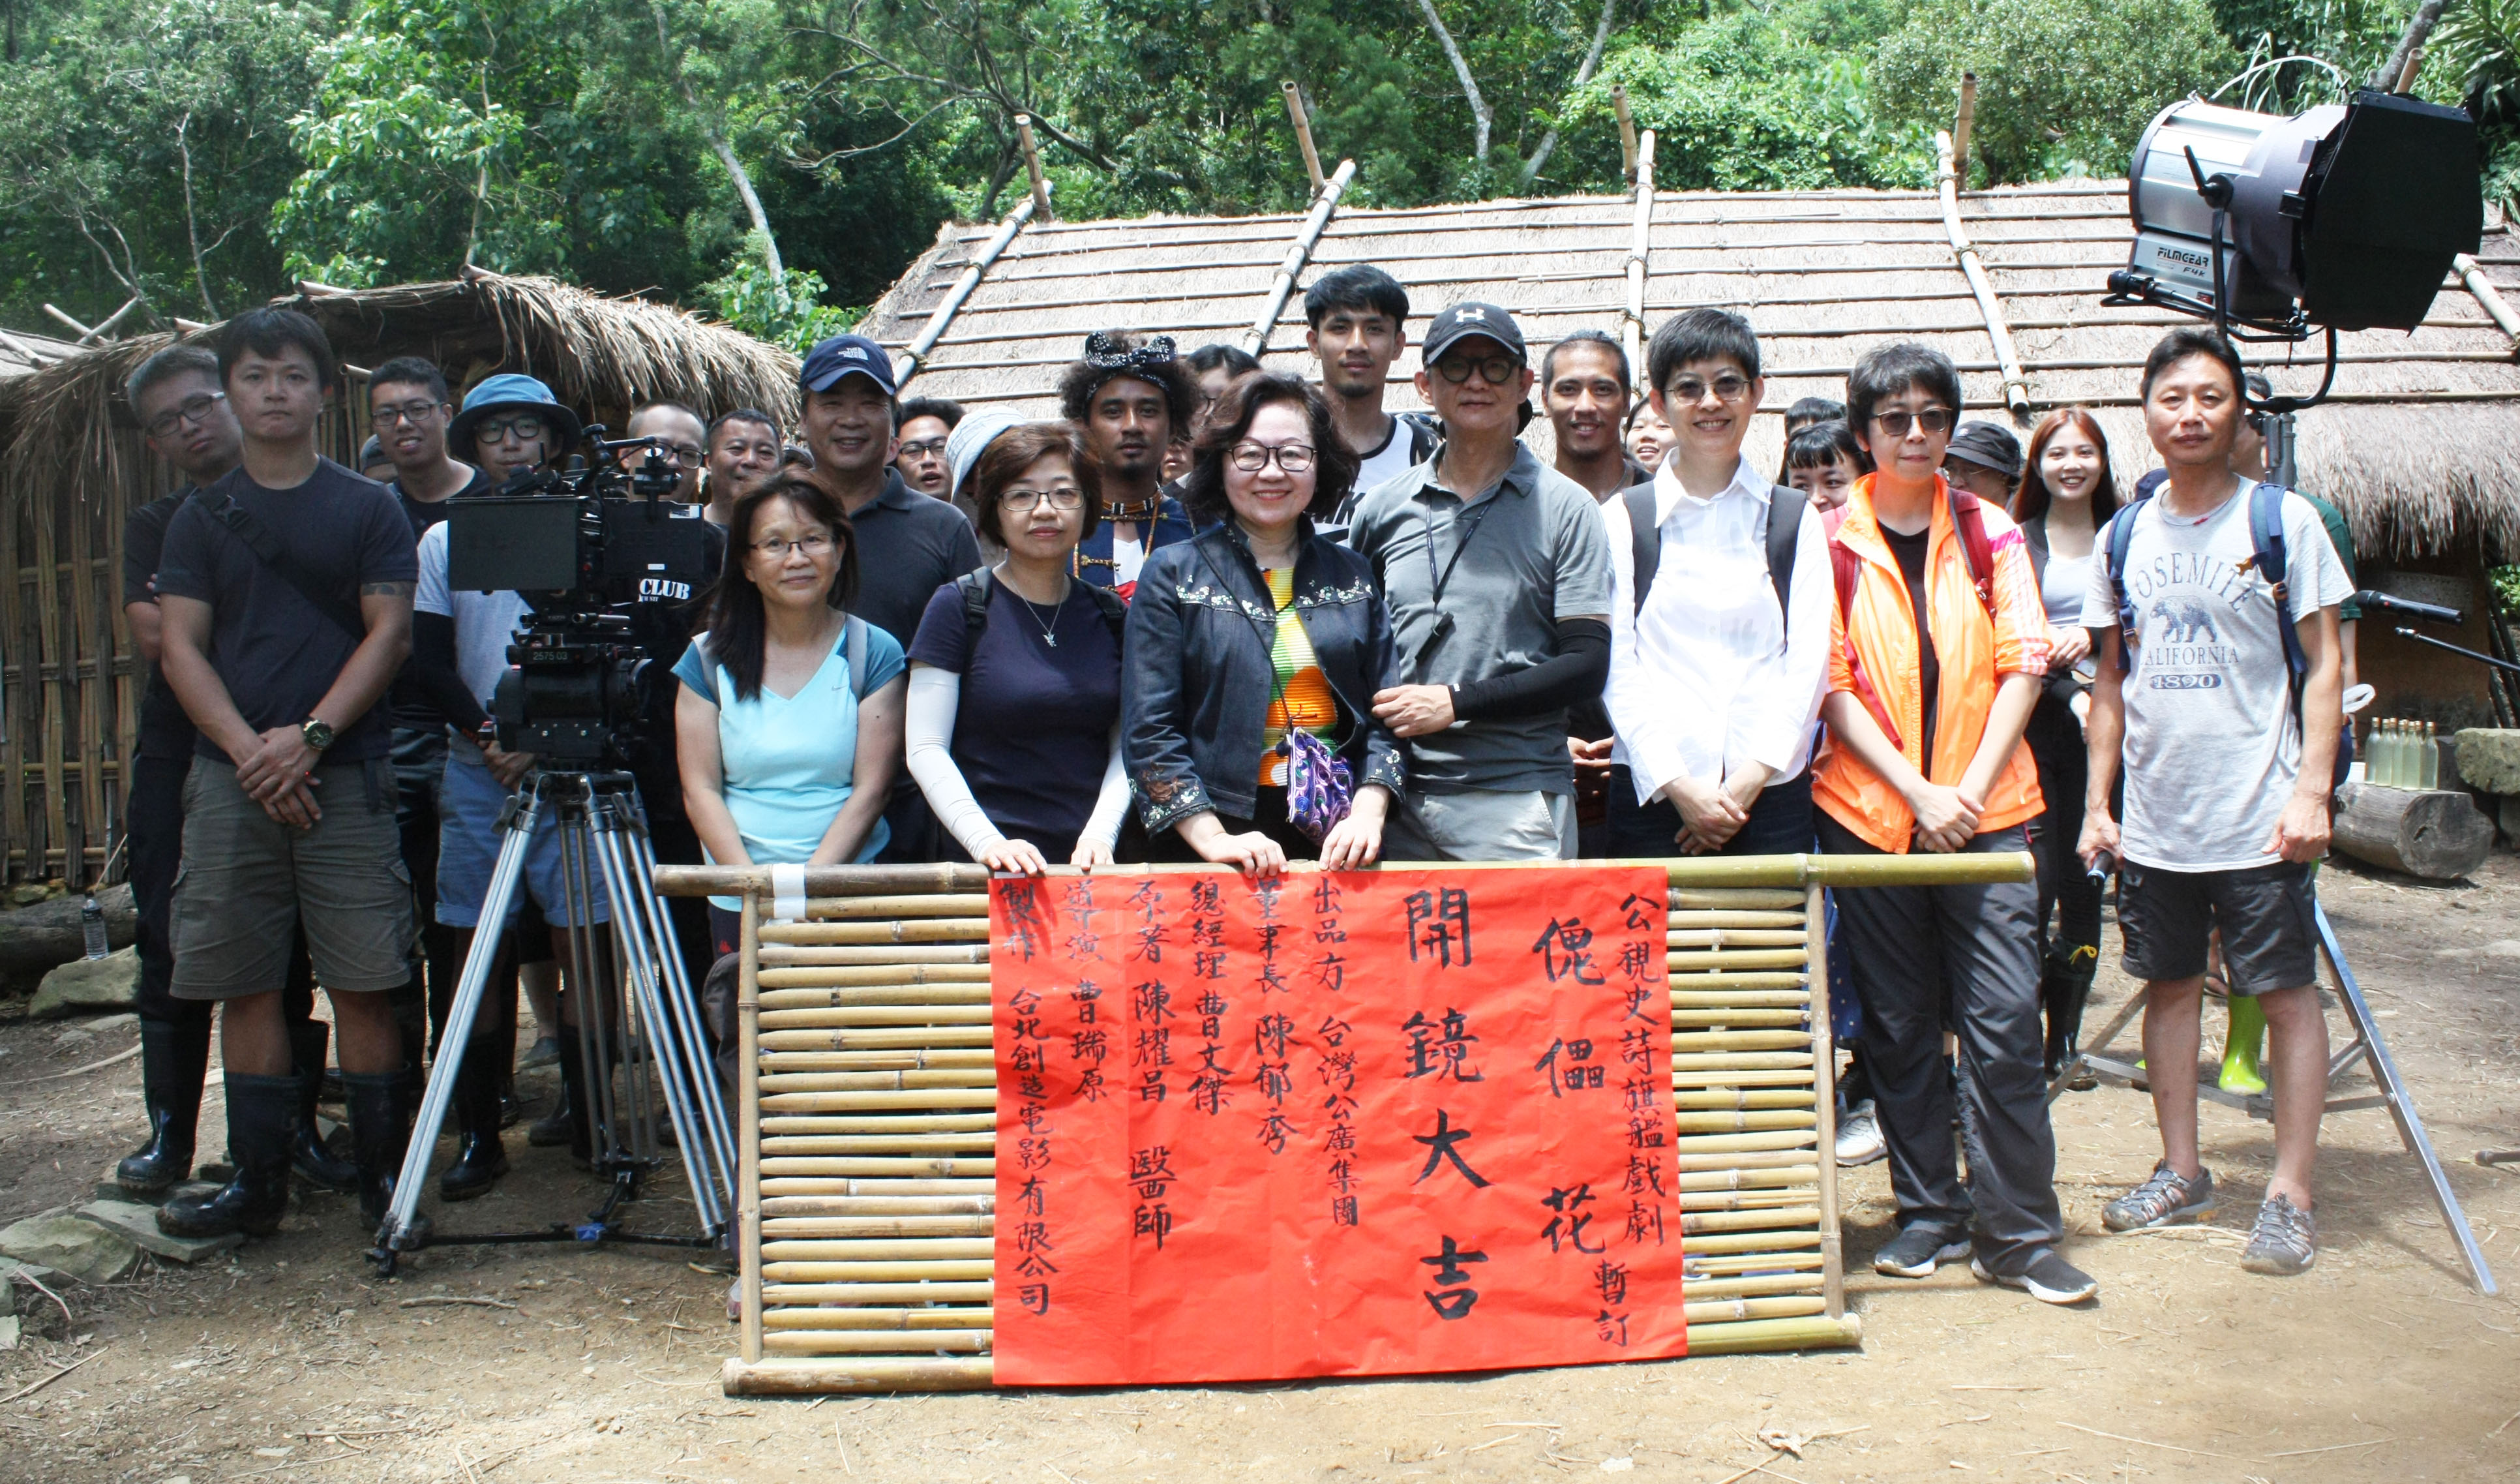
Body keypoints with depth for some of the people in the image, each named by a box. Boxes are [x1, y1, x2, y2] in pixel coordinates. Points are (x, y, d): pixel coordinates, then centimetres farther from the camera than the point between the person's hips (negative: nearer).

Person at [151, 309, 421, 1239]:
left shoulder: (369, 510, 7)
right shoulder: (201, 519, 12)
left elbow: (388, 633, -1)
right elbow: (180, 648, 5)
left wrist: (310, 736, -13)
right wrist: (249, 748, -10)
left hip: (345, 773, -2)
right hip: (230, 779, 3)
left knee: (361, 982, -3)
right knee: (247, 985, 4)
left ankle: (384, 1176, 6)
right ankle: (257, 1181, 13)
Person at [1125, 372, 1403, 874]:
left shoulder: (1352, 576, 10)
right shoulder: (1173, 574, 2)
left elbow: (1384, 715, 7)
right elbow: (1149, 730, -5)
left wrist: (1367, 815, -9)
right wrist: (1213, 839, -15)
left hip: (1338, 844, 2)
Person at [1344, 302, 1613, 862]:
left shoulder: (1565, 508, 2)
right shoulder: (1381, 510, 11)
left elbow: (1587, 665, -4)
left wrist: (1455, 702, -12)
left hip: (1517, 801, -3)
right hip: (1398, 799, 3)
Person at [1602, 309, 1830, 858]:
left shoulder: (1795, 519, 12)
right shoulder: (1622, 519, 7)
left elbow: (1807, 661, 4)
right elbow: (1617, 665, 0)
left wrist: (1749, 781, -8)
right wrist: (1679, 786, -9)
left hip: (1770, 797, 1)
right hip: (1653, 793, -1)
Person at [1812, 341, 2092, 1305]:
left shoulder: (1990, 532, 8)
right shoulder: (1830, 541, 3)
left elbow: (2024, 665, 4)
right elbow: (1832, 686, -2)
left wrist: (1969, 789, -8)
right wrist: (1918, 792, -11)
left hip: (1987, 810, 0)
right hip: (1867, 813, 0)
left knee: (2004, 1025, -4)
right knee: (1899, 1027, 6)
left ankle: (2017, 1233, 6)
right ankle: (1929, 1215, 19)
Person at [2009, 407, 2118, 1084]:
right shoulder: (2016, 541, 6)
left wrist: (2093, 636, -12)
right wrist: (2069, 692, -16)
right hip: (2039, 724, -2)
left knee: (2085, 882, 5)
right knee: (2037, 882, -8)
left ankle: (2064, 1037, 15)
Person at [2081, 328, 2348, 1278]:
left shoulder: (2282, 520, -2)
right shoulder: (2123, 537, 8)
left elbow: (2323, 665, -3)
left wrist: (2311, 789, -13)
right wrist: (2096, 800, 7)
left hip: (2258, 815, -4)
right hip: (2154, 817, 4)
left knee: (2287, 992, 0)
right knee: (2168, 985, 12)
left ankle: (2290, 1196, 7)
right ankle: (2182, 1171, 25)